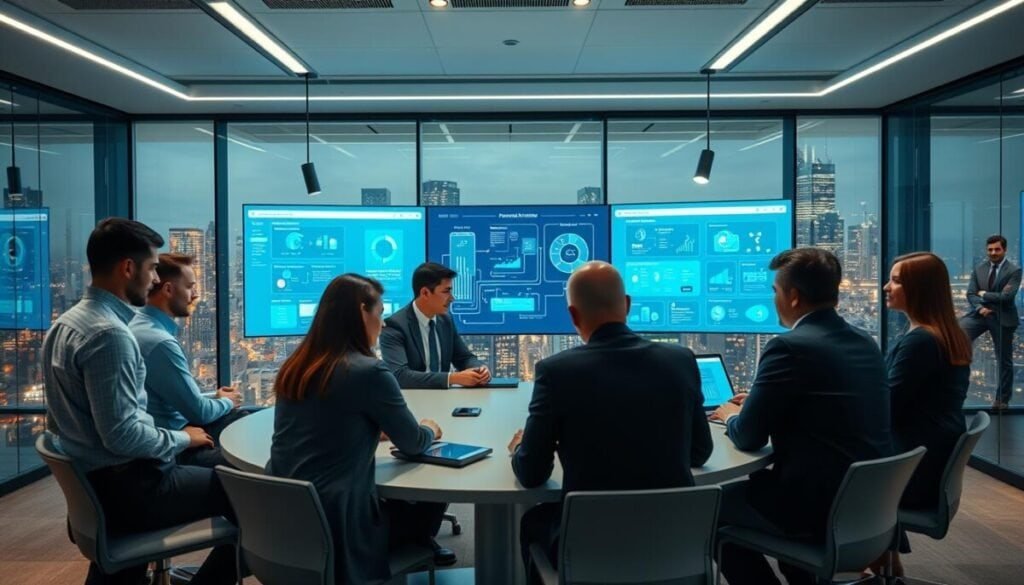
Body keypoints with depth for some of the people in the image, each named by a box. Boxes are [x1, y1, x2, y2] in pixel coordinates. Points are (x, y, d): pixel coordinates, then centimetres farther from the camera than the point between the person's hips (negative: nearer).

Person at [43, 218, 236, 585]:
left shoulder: (66, 323, 8)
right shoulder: (110, 334, -23)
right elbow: (122, 435, -26)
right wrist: (183, 438, -10)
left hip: (91, 483, 10)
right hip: (126, 488, -10)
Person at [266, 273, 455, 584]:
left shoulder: (294, 367, 5)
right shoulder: (368, 372, -17)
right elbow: (412, 443, -3)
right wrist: (430, 430, 18)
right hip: (336, 524, -7)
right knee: (432, 497, 16)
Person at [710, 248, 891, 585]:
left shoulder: (790, 347, -19)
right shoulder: (865, 342, 6)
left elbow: (749, 438, -12)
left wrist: (732, 416, 9)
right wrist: (755, 404, 21)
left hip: (821, 506, -8)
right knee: (758, 480, 29)